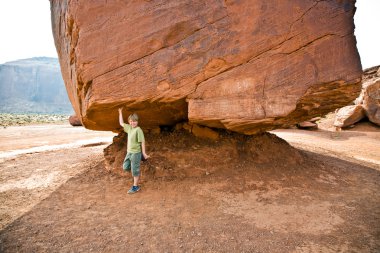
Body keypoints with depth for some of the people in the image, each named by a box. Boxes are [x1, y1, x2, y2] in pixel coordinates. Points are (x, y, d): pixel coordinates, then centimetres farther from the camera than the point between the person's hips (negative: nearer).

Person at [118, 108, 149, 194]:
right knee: (125, 167, 12)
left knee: (135, 170, 1)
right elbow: (121, 123, 21)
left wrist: (144, 153, -14)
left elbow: (142, 141, -15)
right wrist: (120, 113, 20)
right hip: (129, 152, 8)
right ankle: (137, 173, 36)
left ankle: (135, 187, 14)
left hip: (136, 152, -8)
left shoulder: (138, 130, -16)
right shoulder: (129, 128, 6)